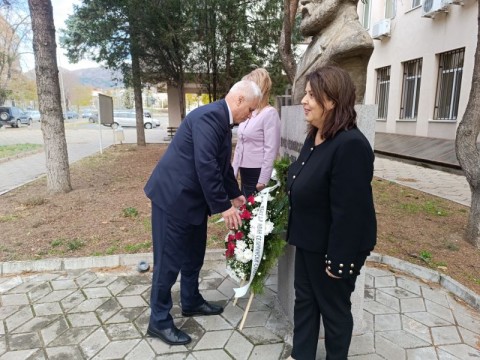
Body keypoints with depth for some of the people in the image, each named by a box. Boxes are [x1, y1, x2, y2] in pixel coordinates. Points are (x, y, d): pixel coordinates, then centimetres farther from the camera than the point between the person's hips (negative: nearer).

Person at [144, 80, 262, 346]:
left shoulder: (222, 120, 10)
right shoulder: (209, 116, -21)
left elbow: (222, 164, 19)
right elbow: (205, 165, -28)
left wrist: (235, 195, 21)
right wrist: (223, 206, -22)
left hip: (192, 197, 10)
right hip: (173, 196, -10)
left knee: (194, 254, 20)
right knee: (169, 260, 2)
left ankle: (191, 302, 39)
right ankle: (159, 320, 18)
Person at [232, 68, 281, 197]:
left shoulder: (269, 113, -10)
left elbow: (271, 150, -15)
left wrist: (263, 181, -17)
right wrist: (233, 172, 12)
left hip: (258, 173, -7)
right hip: (244, 173, 7)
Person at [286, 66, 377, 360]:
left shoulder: (350, 145, -27)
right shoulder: (315, 136, 2)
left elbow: (349, 210, -27)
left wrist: (338, 258, -21)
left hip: (333, 247, -9)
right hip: (309, 241, 9)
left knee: (334, 308, 14)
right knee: (304, 299, 21)